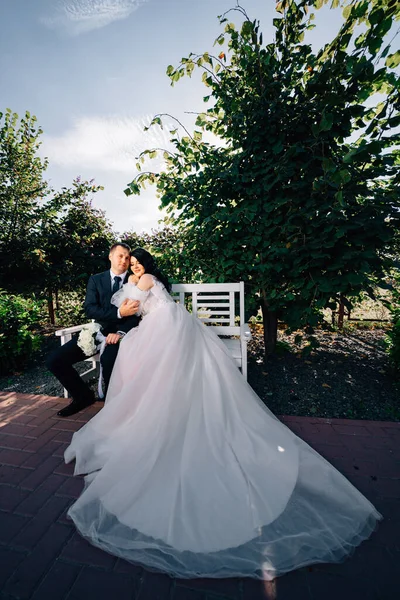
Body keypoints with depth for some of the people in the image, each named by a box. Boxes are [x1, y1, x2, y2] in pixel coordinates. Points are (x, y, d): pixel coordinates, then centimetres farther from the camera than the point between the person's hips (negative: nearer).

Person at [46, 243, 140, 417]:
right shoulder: (96, 279, 7)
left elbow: (138, 312, -7)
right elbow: (89, 310, -6)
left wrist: (120, 332, -24)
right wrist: (119, 312, -22)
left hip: (122, 334, -3)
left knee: (108, 358, -35)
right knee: (53, 360, -9)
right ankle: (84, 396, 13)